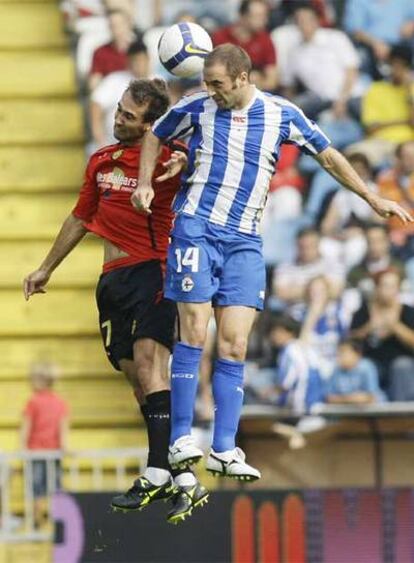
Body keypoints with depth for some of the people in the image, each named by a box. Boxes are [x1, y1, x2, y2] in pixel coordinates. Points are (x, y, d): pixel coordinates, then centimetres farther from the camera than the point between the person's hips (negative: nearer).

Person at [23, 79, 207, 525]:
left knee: (147, 362, -22)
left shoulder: (164, 158, -5)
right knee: (136, 376, 1)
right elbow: (80, 218, 27)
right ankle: (180, 479, 2)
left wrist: (184, 164, -27)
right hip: (113, 278, 7)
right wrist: (46, 269, 34)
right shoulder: (101, 161, 15)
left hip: (151, 270, -7)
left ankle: (159, 473, -28)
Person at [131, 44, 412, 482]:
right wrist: (145, 184, 5)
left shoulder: (282, 114, 2)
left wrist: (373, 199, 15)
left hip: (244, 241, 2)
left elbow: (328, 155, 13)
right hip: (196, 228, -2)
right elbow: (155, 136, 18)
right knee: (194, 334, -10)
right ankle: (180, 440, -5)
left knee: (234, 345, -4)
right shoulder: (197, 108, 1)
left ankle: (224, 450, -2)